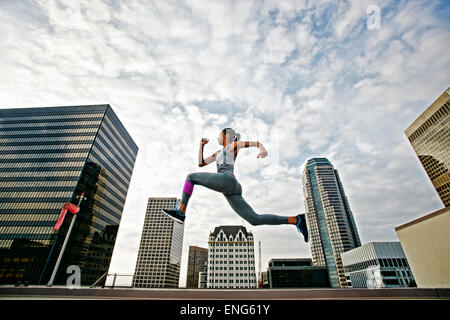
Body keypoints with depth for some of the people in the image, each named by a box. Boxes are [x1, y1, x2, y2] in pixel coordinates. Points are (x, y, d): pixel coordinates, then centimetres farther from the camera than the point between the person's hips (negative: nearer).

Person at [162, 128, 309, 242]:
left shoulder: (233, 144, 21)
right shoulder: (218, 153, 41)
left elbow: (257, 143, 15)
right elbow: (201, 163, 37)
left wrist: (263, 150, -9)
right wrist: (202, 144, 32)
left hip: (226, 179, -8)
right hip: (231, 191, 8)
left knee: (191, 177, 4)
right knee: (255, 220, -4)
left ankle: (181, 211, -4)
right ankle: (296, 220, -5)